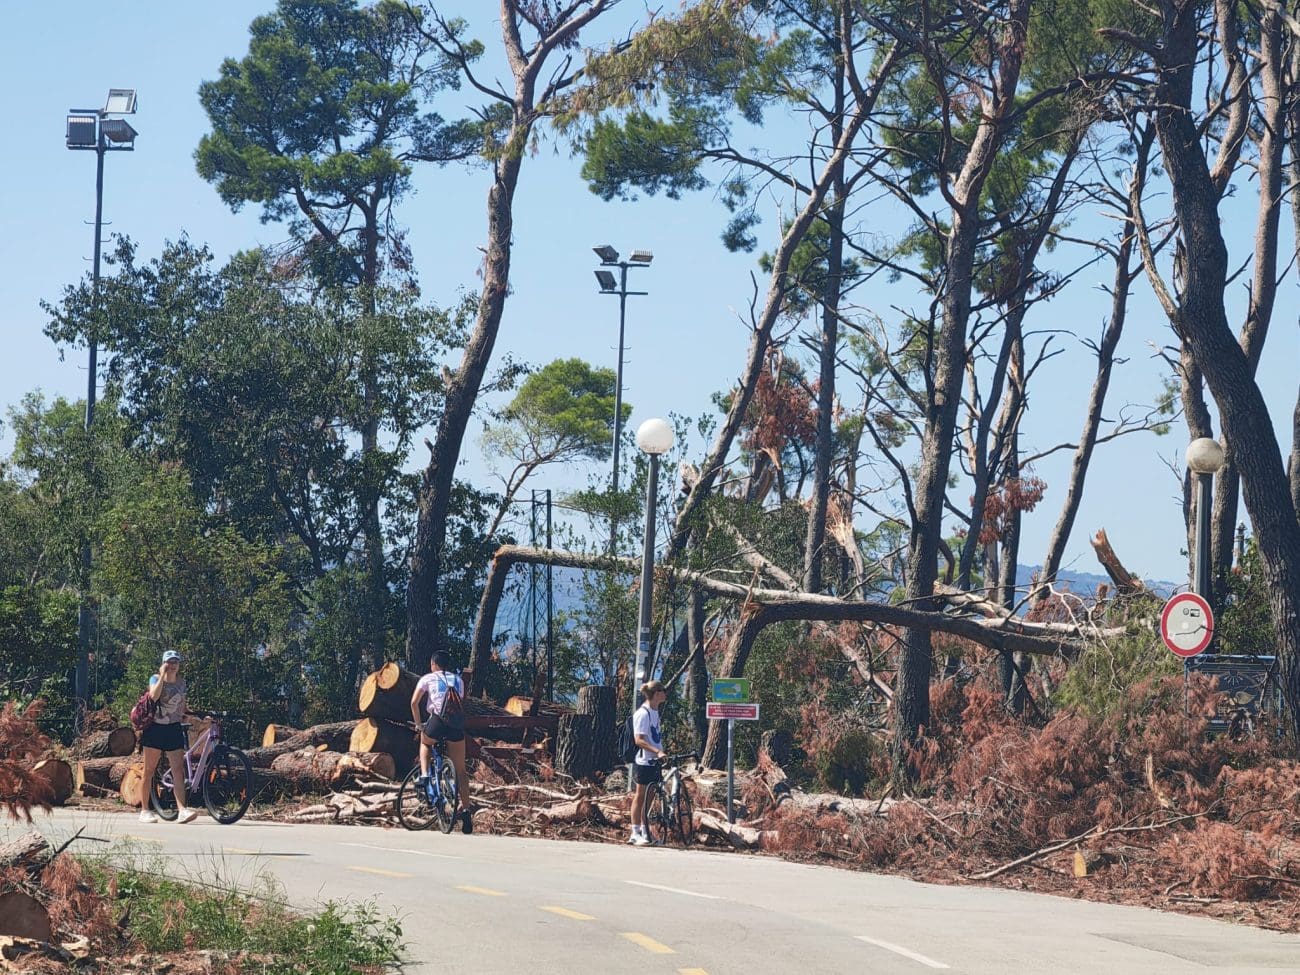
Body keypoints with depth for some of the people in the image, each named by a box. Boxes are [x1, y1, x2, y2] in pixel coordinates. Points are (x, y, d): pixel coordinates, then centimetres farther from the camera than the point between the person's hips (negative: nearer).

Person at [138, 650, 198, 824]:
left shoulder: (181, 682, 11)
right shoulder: (156, 679, -3)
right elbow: (154, 695, -23)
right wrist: (162, 676, -19)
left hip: (174, 729, 3)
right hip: (155, 727, -3)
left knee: (178, 769, -9)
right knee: (149, 770, 2)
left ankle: (182, 810, -19)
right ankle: (144, 810, 9)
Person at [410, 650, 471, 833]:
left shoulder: (428, 679, 14)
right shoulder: (458, 680, 23)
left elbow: (414, 702, 7)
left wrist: (419, 724, 18)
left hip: (437, 721, -2)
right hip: (457, 725, 2)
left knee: (425, 742, 36)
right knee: (460, 772, 8)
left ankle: (424, 775, 15)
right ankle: (465, 811, 1)